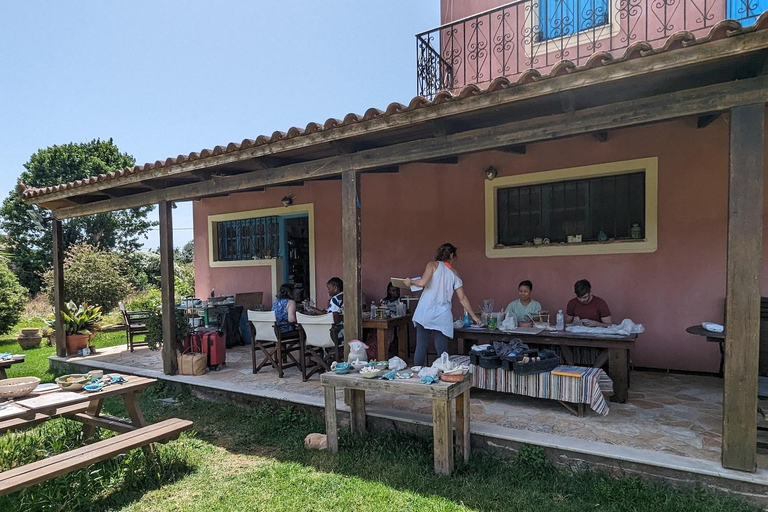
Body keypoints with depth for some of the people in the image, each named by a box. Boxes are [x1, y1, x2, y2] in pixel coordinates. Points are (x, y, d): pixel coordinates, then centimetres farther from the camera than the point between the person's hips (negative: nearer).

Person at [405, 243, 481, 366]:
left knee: (421, 347, 5)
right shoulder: (455, 274, 11)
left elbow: (422, 283, -14)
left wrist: (411, 282, 6)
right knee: (442, 350, 5)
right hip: (443, 316, 2)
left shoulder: (433, 265, 2)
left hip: (426, 313, -2)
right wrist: (473, 316, 21)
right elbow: (462, 298, 12)